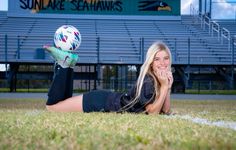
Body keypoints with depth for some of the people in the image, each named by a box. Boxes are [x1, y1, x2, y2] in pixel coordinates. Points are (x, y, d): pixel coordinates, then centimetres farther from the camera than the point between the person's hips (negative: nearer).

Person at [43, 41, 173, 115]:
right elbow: (153, 112, -28)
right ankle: (64, 64, 7)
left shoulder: (161, 78, -3)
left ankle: (67, 64, 19)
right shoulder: (148, 81, -27)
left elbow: (166, 111, -7)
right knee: (51, 106, 1)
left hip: (108, 100, 7)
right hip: (101, 103, -7)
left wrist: (167, 87, -18)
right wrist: (164, 86, -32)